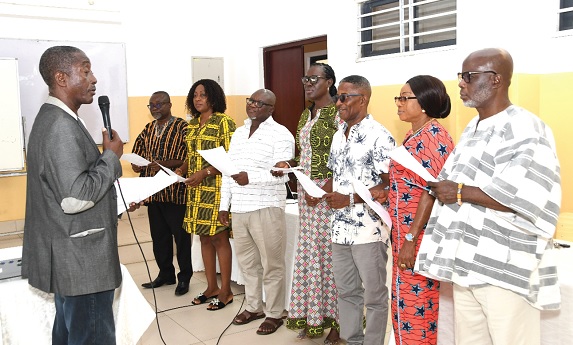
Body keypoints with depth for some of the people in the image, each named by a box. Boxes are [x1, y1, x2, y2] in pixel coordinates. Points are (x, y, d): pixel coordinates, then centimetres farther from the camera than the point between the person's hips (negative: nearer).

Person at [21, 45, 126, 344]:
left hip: (70, 257, 11)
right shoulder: (62, 126, -21)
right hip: (81, 260, -11)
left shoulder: (51, 119, 12)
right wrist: (111, 156, -16)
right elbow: (75, 198, -27)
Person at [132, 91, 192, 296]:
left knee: (181, 235, 2)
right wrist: (137, 164, -5)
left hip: (175, 192, -6)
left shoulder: (182, 127, -6)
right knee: (159, 236, 14)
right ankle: (165, 274, 28)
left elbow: (186, 158, -14)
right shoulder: (148, 129, 14)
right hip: (154, 192, 7)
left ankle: (184, 277, 15)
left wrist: (165, 164, -27)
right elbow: (137, 155, 18)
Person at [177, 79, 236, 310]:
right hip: (196, 190, 7)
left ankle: (226, 291, 9)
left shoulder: (223, 122, -8)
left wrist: (205, 173, -19)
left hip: (216, 189, -7)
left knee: (219, 238, -2)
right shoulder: (192, 124, 14)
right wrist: (180, 171, 1)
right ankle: (212, 287, 22)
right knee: (204, 238, 11)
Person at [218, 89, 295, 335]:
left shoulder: (280, 135, -8)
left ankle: (274, 313, 16)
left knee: (271, 265, 3)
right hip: (239, 209, 7)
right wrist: (224, 205, 12)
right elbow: (228, 170, 16)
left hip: (266, 209, -7)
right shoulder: (238, 133, 15)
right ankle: (254, 307, 31)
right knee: (247, 262, 16)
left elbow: (282, 175, -17)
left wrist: (250, 177, -28)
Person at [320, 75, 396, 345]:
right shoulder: (338, 135, 12)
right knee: (346, 292, 17)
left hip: (368, 230, -8)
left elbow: (390, 185, -16)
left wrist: (350, 199, -21)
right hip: (340, 229, 8)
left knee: (374, 297, 7)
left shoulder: (379, 137, -14)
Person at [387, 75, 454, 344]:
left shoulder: (433, 136, -16)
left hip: (420, 238, -10)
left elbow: (431, 191, -21)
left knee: (417, 306, 0)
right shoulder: (414, 136, 14)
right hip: (405, 234, 10)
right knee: (404, 304, 16)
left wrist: (411, 239, -22)